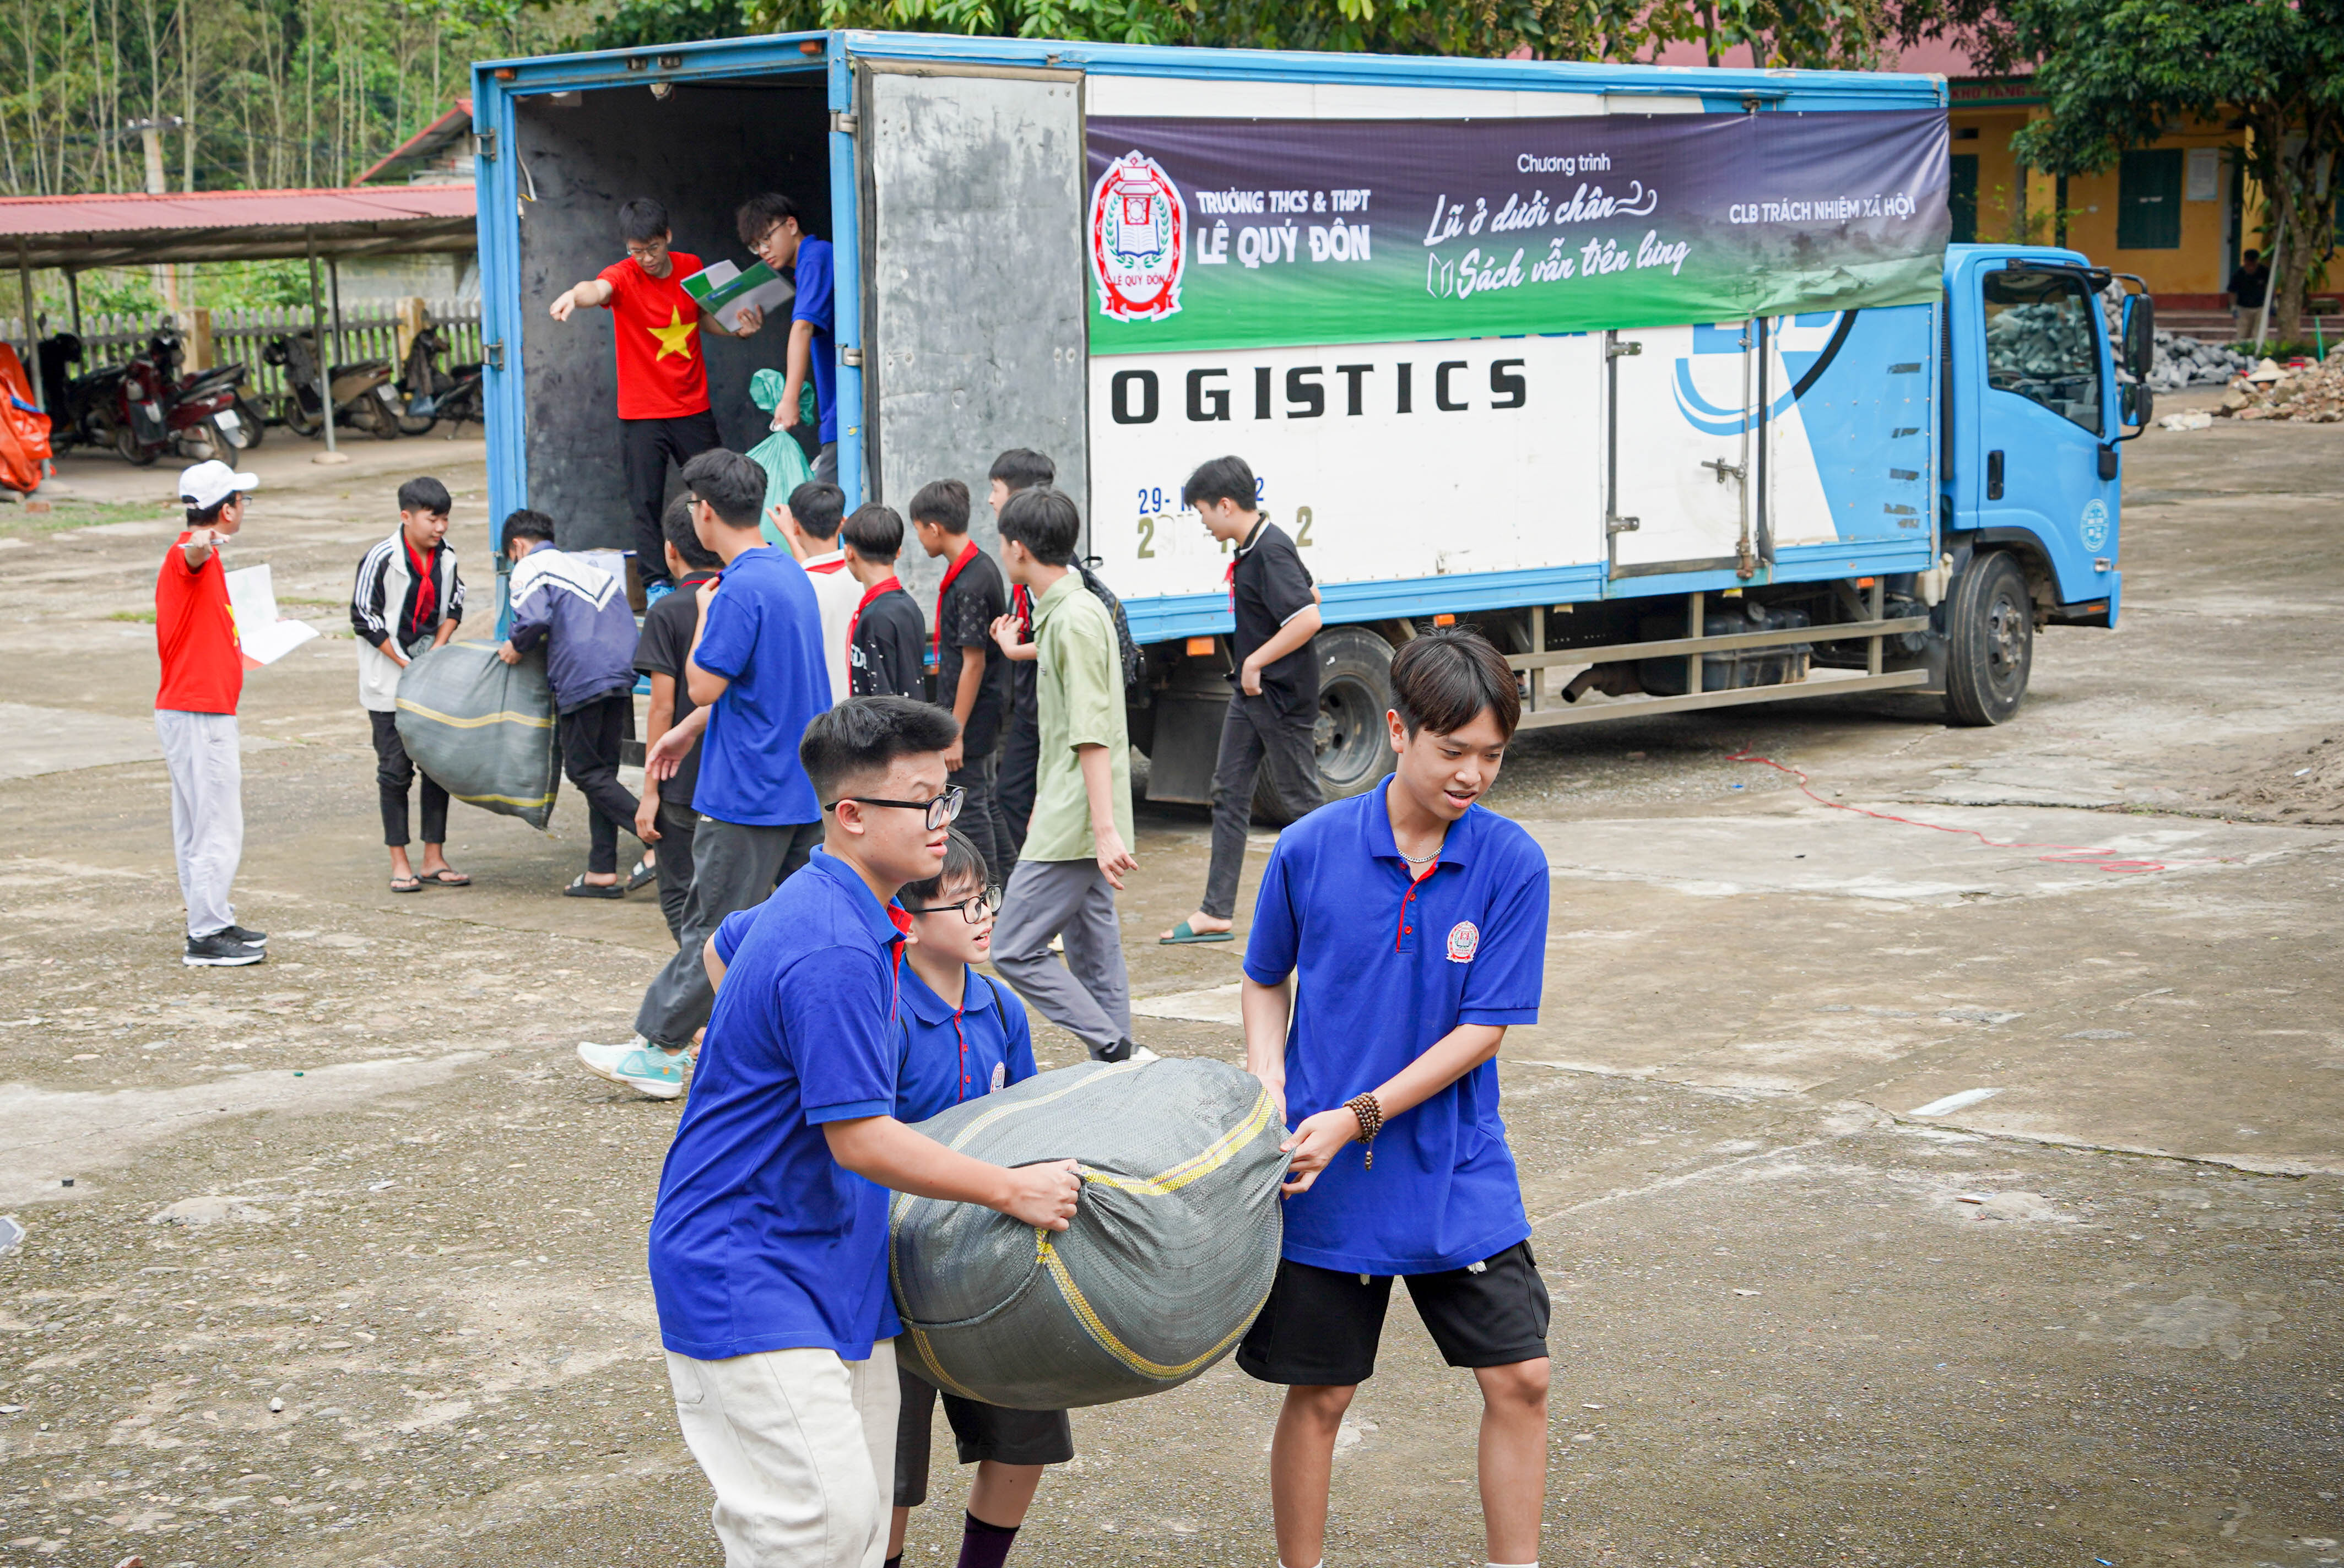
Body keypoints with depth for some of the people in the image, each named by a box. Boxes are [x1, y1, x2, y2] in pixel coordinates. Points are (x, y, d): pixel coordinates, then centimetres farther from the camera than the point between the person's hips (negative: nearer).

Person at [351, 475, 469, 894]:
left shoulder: (446, 556, 0)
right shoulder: (382, 558, -15)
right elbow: (363, 616, -12)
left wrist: (438, 650, -3)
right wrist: (405, 664, -12)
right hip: (389, 684, -5)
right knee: (396, 769, 0)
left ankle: (434, 858, 14)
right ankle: (399, 863, 7)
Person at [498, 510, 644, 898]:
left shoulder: (529, 569, 2)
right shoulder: (584, 564, 25)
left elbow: (535, 619, -16)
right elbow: (622, 615, 21)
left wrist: (516, 647, 3)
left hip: (581, 678, -7)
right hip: (620, 673, 7)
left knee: (586, 772, 0)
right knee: (602, 771, 12)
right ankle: (602, 871, 11)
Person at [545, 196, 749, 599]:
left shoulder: (691, 268, 2)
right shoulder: (624, 276, -11)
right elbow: (598, 288, -35)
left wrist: (738, 328, -3)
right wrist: (576, 294, -59)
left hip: (693, 407, 3)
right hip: (641, 413, -3)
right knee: (646, 501, -1)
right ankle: (656, 583, 7)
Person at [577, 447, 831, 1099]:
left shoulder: (742, 589, -19)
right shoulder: (791, 574, 11)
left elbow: (704, 684, -18)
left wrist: (705, 613, -5)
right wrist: (688, 729, 26)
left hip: (749, 793, -9)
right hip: (807, 786, 9)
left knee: (712, 927, 0)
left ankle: (657, 1051, 9)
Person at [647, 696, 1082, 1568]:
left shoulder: (820, 905, 8)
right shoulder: (835, 955, -24)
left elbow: (719, 952, 29)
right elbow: (862, 1142, -23)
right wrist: (1012, 1190, -16)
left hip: (830, 1263, 10)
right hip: (745, 1273, -10)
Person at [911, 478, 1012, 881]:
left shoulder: (970, 583, -22)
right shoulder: (981, 567, 9)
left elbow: (974, 663, -22)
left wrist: (956, 733, -19)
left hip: (971, 715, -10)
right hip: (987, 713, 10)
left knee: (970, 808, -2)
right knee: (988, 804, 17)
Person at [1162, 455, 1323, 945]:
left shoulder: (1271, 551, -21)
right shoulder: (1250, 550, 9)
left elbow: (1309, 618, -29)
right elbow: (1312, 594, 21)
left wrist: (1257, 661, -21)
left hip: (1282, 697, -10)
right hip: (1251, 693, 10)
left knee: (1301, 799, 0)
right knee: (1229, 794, 9)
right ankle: (1217, 912, 12)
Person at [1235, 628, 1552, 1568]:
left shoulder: (1512, 864, -9)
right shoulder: (1310, 848, -7)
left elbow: (1485, 1030, -10)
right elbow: (1266, 979, 9)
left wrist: (1356, 1119, -17)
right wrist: (1270, 1088, -8)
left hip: (1459, 1178, 0)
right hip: (1323, 1180, 0)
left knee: (1519, 1379, 1)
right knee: (1319, 1393, 8)